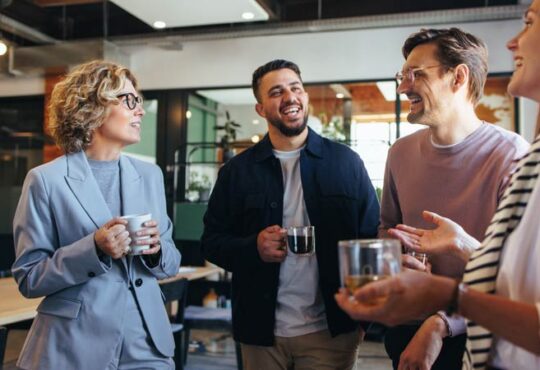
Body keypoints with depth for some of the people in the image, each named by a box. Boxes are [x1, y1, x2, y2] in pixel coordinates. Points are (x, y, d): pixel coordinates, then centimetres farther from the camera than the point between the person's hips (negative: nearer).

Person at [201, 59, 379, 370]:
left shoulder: (346, 162, 0)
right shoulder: (237, 170, 2)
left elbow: (371, 237, 1)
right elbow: (212, 241, 4)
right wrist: (253, 247, -16)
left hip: (331, 330, -1)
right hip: (261, 331, 1)